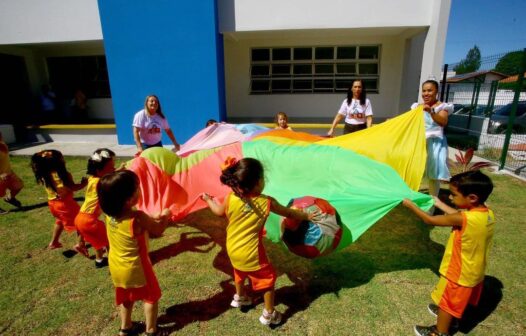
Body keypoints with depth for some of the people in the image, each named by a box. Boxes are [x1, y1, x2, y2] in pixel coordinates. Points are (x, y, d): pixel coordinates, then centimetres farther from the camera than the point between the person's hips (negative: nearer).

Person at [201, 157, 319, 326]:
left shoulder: (231, 198, -16)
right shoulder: (266, 202, -22)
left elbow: (219, 211, 5)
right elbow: (289, 213, -8)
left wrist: (208, 200, 23)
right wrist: (307, 216, 9)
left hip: (233, 249, 5)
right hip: (251, 253, -5)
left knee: (240, 272, 34)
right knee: (268, 278, 17)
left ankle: (239, 298, 57)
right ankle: (269, 314, 30)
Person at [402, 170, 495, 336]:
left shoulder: (463, 219, -35)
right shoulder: (488, 214, -12)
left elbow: (430, 220, -22)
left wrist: (411, 205, -10)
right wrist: (440, 204, 13)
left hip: (459, 274, -7)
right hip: (474, 271, 7)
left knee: (447, 302, 17)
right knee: (459, 300, 31)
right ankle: (450, 316, 56)